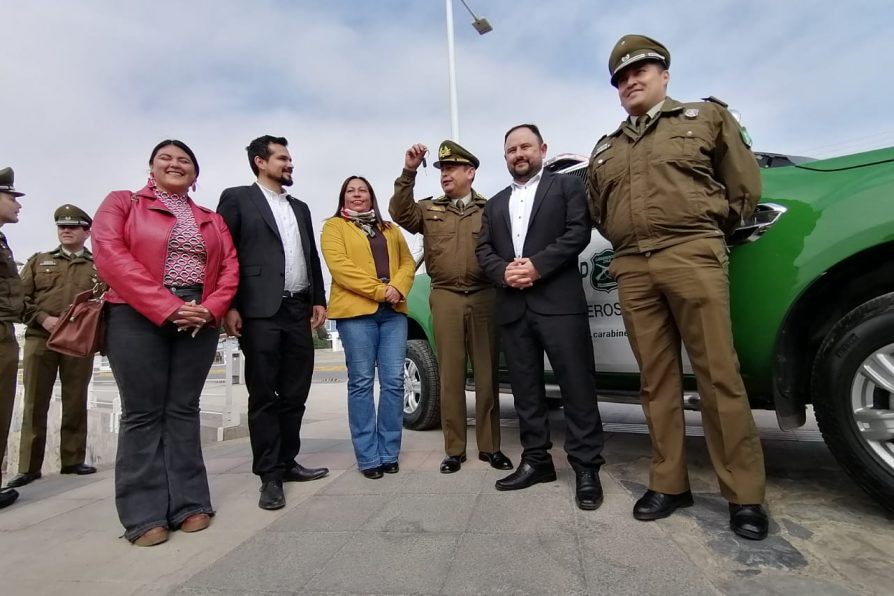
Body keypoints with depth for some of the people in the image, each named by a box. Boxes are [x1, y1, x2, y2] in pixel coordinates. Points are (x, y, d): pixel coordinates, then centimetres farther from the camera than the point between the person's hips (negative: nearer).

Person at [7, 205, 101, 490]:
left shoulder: (100, 267, 10)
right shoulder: (38, 261, 16)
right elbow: (20, 297, 7)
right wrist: (43, 319, -9)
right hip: (39, 339, 1)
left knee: (75, 403, 4)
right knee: (35, 403, 3)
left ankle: (73, 460, 13)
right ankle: (29, 466, 10)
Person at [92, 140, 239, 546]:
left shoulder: (211, 220, 18)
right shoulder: (122, 202, 9)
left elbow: (230, 267, 8)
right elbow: (109, 254, -7)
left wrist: (210, 309, -11)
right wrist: (166, 307, -16)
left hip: (198, 320, 3)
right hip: (138, 316, -2)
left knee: (184, 409, 6)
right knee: (143, 413, 0)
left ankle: (189, 504, 12)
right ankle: (145, 514, 8)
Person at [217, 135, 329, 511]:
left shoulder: (300, 208, 21)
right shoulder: (237, 198, 3)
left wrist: (318, 300, 11)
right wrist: (229, 306, -11)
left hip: (299, 311, 6)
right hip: (261, 312, -6)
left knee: (295, 394, 9)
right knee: (263, 396, 0)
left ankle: (287, 463, 23)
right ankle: (269, 476, 9)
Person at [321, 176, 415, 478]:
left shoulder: (390, 229, 23)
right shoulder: (334, 226, 9)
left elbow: (407, 262, 13)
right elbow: (340, 266, -6)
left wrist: (397, 288, -8)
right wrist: (379, 290, -13)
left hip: (393, 311, 4)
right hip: (356, 310, -4)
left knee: (393, 381, 1)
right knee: (361, 382, -2)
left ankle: (389, 453, 11)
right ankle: (368, 457, 6)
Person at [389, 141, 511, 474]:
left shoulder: (489, 210, 10)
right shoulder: (429, 209, 12)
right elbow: (400, 214, -4)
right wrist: (408, 173, -13)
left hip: (484, 297, 0)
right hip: (445, 298, 1)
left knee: (486, 374, 5)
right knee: (451, 375, 4)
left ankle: (489, 447, 17)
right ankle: (454, 449, 15)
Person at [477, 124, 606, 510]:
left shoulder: (567, 186, 10)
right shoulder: (494, 204, 23)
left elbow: (578, 233, -5)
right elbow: (483, 250, 13)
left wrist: (537, 265, -14)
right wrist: (504, 272, -8)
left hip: (559, 302, -4)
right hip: (513, 308, 5)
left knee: (577, 386, -4)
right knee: (525, 389, 8)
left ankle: (586, 467, 6)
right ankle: (536, 460, 19)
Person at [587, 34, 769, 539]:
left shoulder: (707, 116, 13)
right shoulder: (605, 149, 23)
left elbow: (745, 184, 11)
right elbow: (599, 211, 27)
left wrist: (707, 230, 13)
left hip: (692, 256, -3)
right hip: (632, 268, 4)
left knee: (719, 375, -6)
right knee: (657, 379, 4)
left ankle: (745, 495, 6)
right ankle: (669, 484, 12)